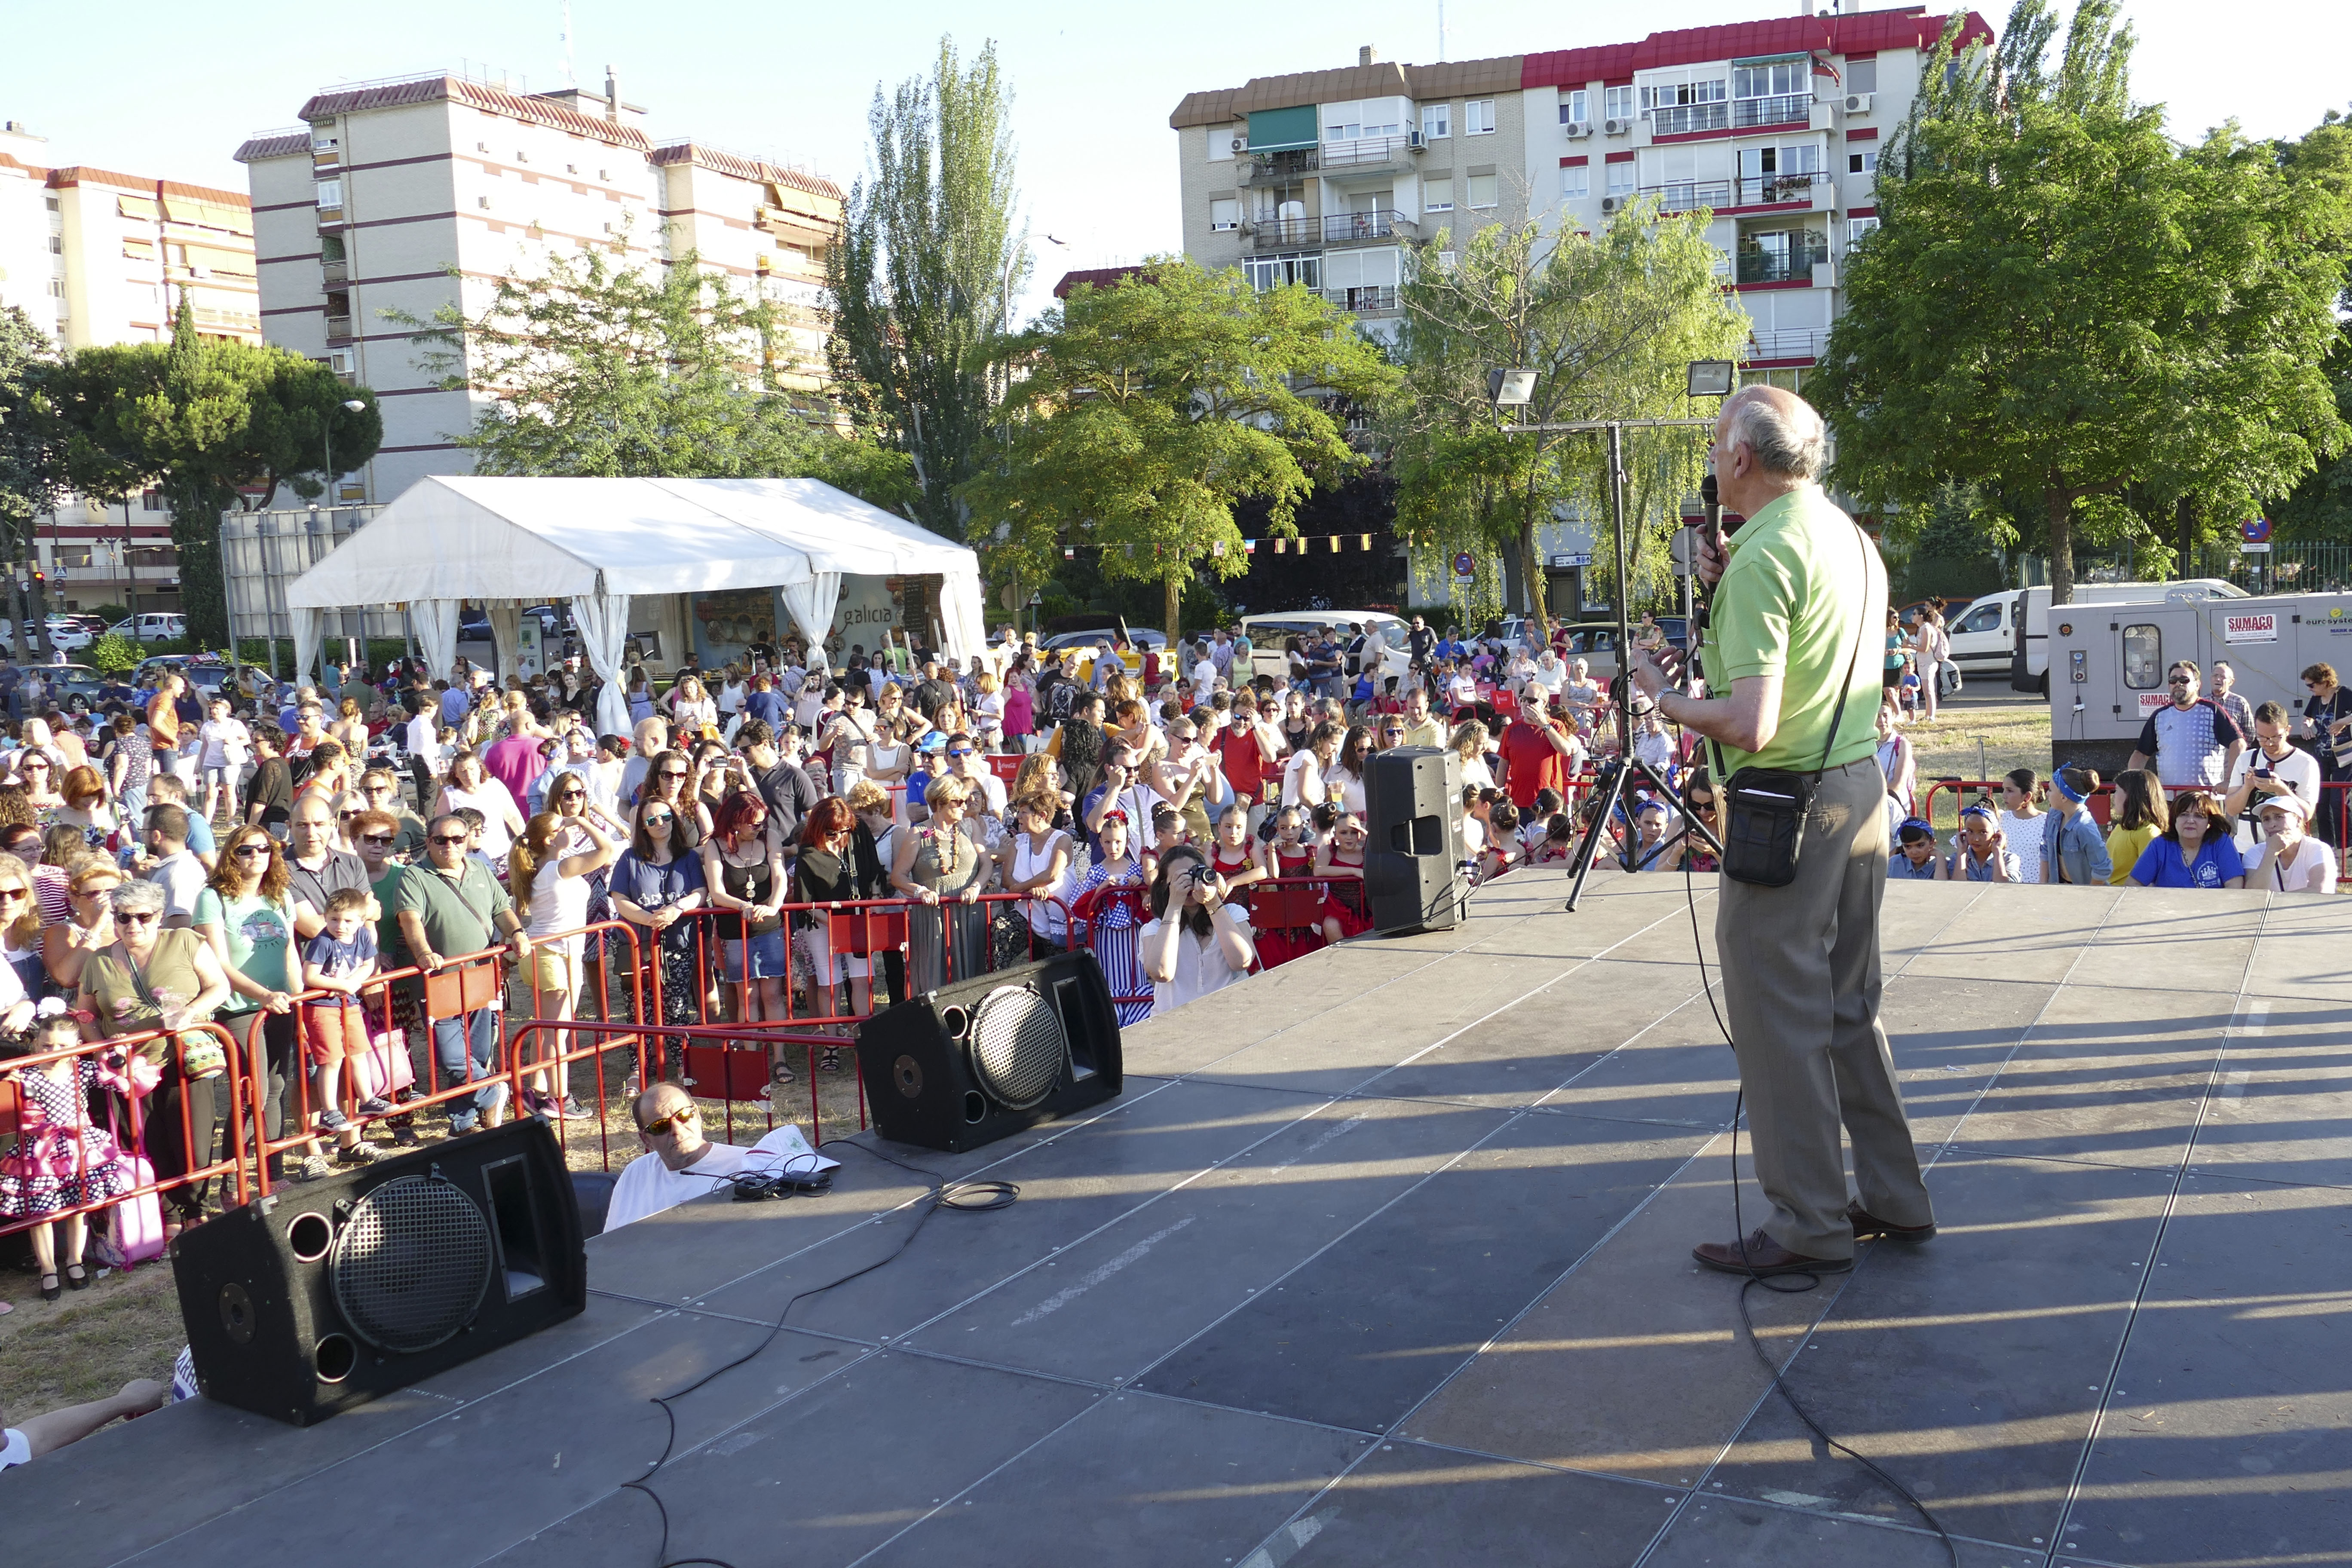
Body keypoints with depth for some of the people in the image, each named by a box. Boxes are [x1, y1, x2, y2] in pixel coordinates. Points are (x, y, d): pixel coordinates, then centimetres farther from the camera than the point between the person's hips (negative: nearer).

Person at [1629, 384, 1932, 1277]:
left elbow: (1751, 726, -25)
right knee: (1849, 1002, 18)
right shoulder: (1855, 541, 10)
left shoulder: (1763, 559, -18)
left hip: (1788, 802, -9)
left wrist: (1666, 698, -7)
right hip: (1863, 784, 9)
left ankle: (1810, 1226, 9)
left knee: (1779, 1014, 1)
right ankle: (1893, 1200, 26)